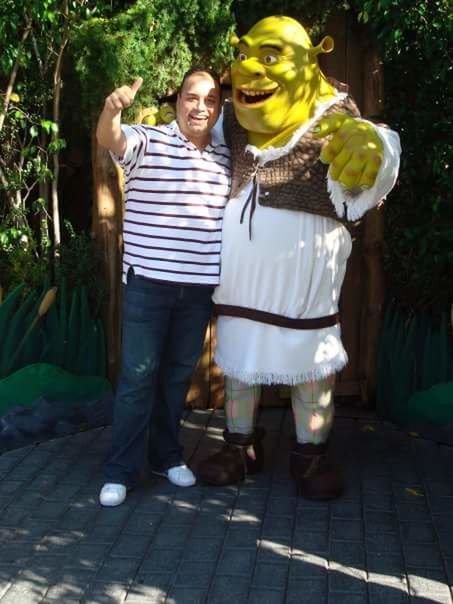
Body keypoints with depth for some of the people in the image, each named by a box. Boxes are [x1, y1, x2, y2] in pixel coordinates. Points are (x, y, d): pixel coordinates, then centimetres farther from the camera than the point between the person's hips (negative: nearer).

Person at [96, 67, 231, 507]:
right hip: (148, 280, -4)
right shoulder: (147, 141, -6)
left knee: (179, 373, 14)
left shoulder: (226, 156, 9)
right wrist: (112, 109, -49)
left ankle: (166, 455, 29)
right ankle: (121, 471, 10)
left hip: (200, 284, 5)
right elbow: (109, 139, -27)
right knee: (138, 374, 0)